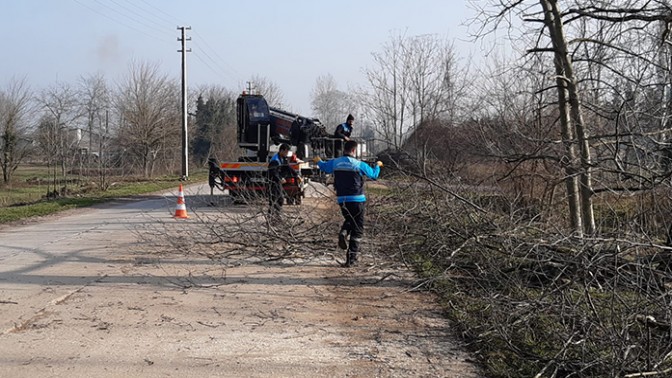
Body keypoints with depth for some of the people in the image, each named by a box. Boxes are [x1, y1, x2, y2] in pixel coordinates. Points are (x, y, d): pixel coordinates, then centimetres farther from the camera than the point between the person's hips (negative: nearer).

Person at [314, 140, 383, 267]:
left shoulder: (335, 162, 1)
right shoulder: (359, 164, -9)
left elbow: (324, 167, 23)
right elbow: (373, 175, 4)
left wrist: (318, 161, 46)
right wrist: (377, 165, 25)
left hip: (341, 200, 4)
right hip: (357, 200, -4)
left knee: (349, 220, 29)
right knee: (357, 229, 5)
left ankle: (343, 233, -6)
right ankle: (351, 258, 1)